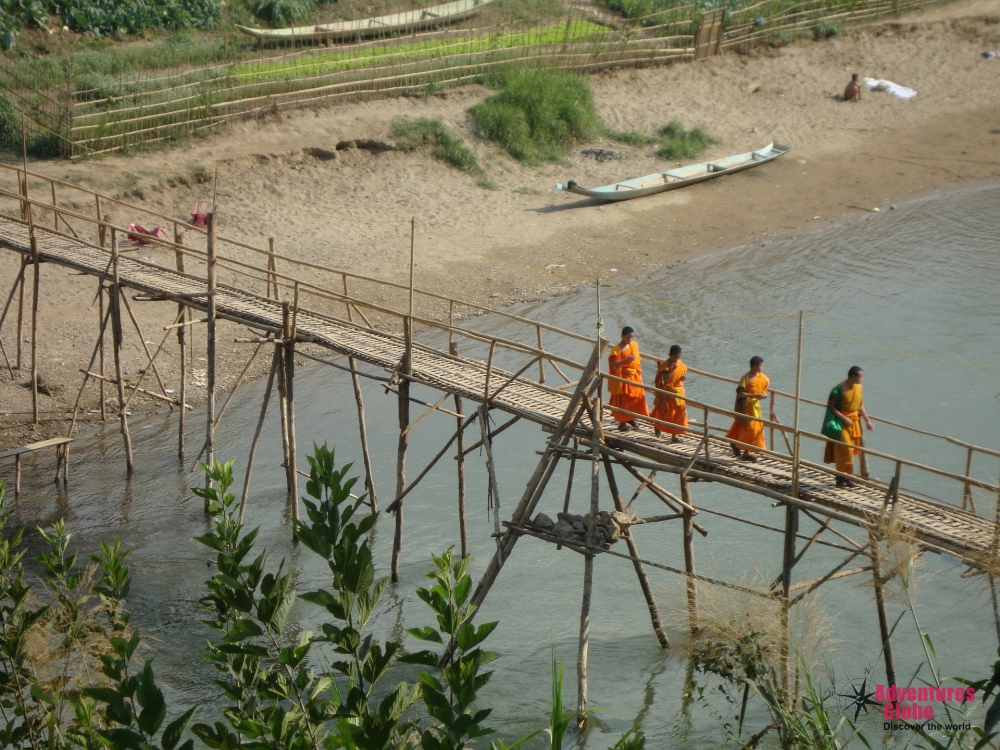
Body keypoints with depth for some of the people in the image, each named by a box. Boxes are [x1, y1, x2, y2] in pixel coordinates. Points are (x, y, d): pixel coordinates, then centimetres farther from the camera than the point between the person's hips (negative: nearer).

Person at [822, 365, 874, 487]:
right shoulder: (839, 389, -19)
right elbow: (831, 406, -16)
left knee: (850, 450, 10)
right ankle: (842, 477, 0)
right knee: (844, 450, -9)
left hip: (854, 422, 7)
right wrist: (844, 418, -20)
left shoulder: (859, 387, 2)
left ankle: (842, 476, 19)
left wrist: (867, 420, 7)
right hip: (841, 422, -7)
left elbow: (861, 406, 13)